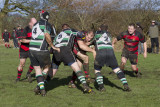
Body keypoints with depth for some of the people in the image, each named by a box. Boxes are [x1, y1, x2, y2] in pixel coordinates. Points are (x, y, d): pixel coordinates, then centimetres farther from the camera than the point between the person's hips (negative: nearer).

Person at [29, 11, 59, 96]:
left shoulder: (36, 25, 18)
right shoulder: (47, 24, -2)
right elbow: (47, 35, -19)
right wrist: (53, 46, -11)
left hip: (31, 49, 5)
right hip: (41, 50, -5)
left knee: (37, 69, 13)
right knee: (47, 66, 16)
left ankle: (41, 88, 3)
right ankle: (39, 86, 5)